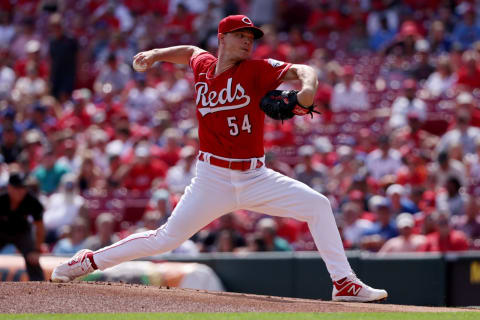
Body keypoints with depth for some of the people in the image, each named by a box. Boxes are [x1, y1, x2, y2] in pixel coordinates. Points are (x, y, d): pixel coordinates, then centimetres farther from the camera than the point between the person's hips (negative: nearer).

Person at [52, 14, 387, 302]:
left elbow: (301, 70, -20)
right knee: (167, 238, -2)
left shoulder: (256, 70, -5)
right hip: (212, 180, 0)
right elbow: (190, 51, 28)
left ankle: (344, 283, -6)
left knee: (318, 205, -13)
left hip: (255, 178, 0)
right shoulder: (203, 67, 3)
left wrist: (307, 87, -40)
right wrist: (157, 54, 16)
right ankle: (90, 261, 13)